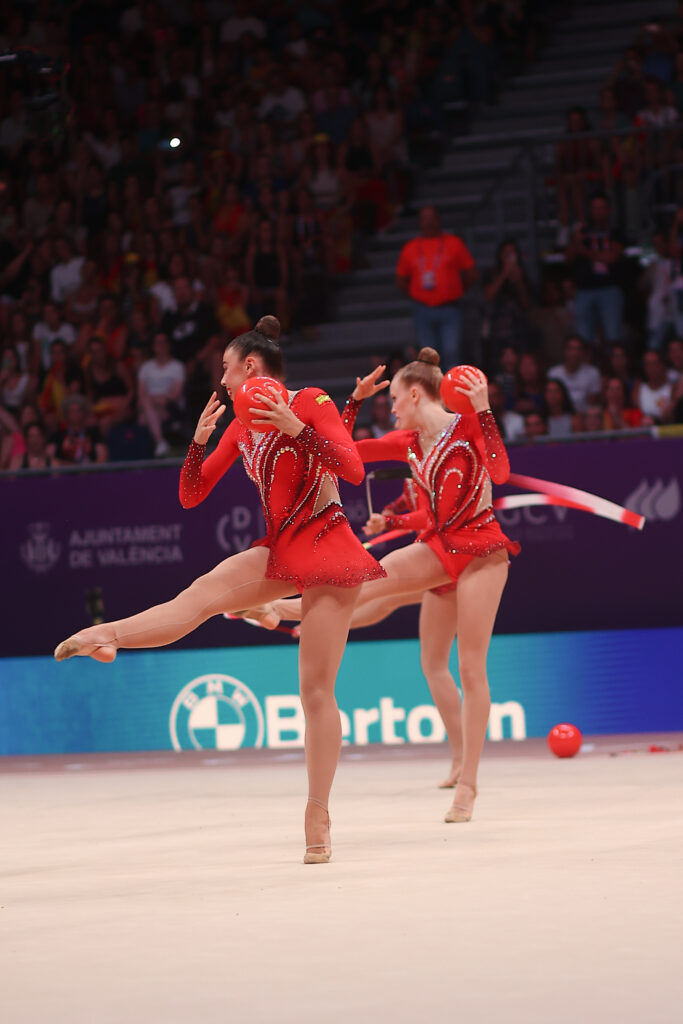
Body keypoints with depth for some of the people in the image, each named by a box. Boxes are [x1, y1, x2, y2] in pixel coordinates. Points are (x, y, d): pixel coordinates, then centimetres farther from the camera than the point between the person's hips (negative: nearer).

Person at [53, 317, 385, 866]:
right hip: (281, 552, 7)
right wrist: (200, 438, -3)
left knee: (317, 690, -7)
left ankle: (318, 818, -5)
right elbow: (191, 495, 13)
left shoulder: (312, 403, -8)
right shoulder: (241, 428, 13)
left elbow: (353, 470, -20)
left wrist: (294, 427, -26)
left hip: (325, 549, -7)